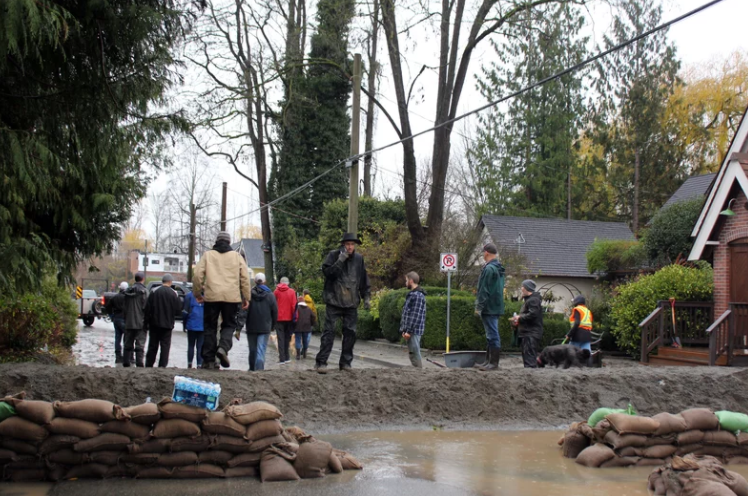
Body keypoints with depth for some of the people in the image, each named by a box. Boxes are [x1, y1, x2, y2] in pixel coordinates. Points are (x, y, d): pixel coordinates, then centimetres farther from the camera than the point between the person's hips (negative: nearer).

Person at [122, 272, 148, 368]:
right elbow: (145, 307, -13)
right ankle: (139, 363, -7)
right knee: (140, 344, -3)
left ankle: (126, 362, 12)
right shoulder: (143, 291, -9)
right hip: (140, 322, -5)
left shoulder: (128, 291, 9)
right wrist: (146, 321, -7)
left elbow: (125, 307, 12)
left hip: (129, 322, 5)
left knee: (128, 344, 11)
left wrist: (126, 320, 18)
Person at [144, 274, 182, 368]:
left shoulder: (154, 292, -4)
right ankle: (162, 365, -4)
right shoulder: (174, 294, -6)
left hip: (154, 323, 1)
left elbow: (147, 307, -4)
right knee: (165, 346, 3)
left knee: (152, 345, 9)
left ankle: (149, 365, 12)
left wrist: (147, 320, 4)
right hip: (168, 324, -1)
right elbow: (178, 310, -3)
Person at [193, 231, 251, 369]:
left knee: (210, 327, 7)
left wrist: (197, 293, 14)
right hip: (232, 297, 0)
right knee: (229, 325, 11)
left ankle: (209, 360, 3)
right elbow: (245, 278, 8)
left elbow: (197, 275, 2)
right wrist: (246, 297, 14)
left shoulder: (208, 255, 9)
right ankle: (223, 348, -17)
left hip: (211, 296, 0)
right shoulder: (237, 256, 11)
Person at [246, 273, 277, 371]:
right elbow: (275, 312, 2)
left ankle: (252, 369, 26)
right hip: (265, 328, -1)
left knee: (252, 350, 14)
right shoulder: (270, 295, -2)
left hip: (251, 327, 1)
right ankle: (259, 369, -16)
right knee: (261, 350, -5)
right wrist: (272, 326, 14)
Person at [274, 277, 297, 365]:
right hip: (288, 318, 1)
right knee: (287, 338, 14)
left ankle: (282, 358, -6)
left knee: (280, 338, 0)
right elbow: (294, 305, -5)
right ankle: (286, 357, 17)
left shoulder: (276, 291, -1)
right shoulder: (292, 292, -2)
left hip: (279, 318, -1)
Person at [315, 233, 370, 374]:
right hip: (334, 301, -4)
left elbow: (364, 281, 15)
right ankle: (321, 362, -6)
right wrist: (340, 261, -22)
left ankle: (346, 362, 13)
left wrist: (366, 297, 10)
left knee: (350, 332, 4)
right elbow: (326, 272, -14)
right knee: (329, 331, -7)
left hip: (351, 303, 4)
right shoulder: (333, 255, -2)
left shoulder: (359, 259, 9)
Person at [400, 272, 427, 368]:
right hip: (410, 330, 10)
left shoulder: (417, 295, -15)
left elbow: (415, 315, -20)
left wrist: (409, 331, -20)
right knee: (413, 354, 12)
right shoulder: (413, 294, 18)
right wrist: (405, 330, 18)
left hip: (413, 331, -10)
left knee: (415, 353, -8)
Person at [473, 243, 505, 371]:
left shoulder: (489, 269, -16)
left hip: (489, 307, -10)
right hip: (497, 306, 10)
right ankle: (489, 361, 19)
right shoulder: (499, 268, 15)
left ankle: (493, 363, -6)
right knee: (492, 335, 13)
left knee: (492, 335, -7)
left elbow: (484, 290, -18)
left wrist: (479, 307, -15)